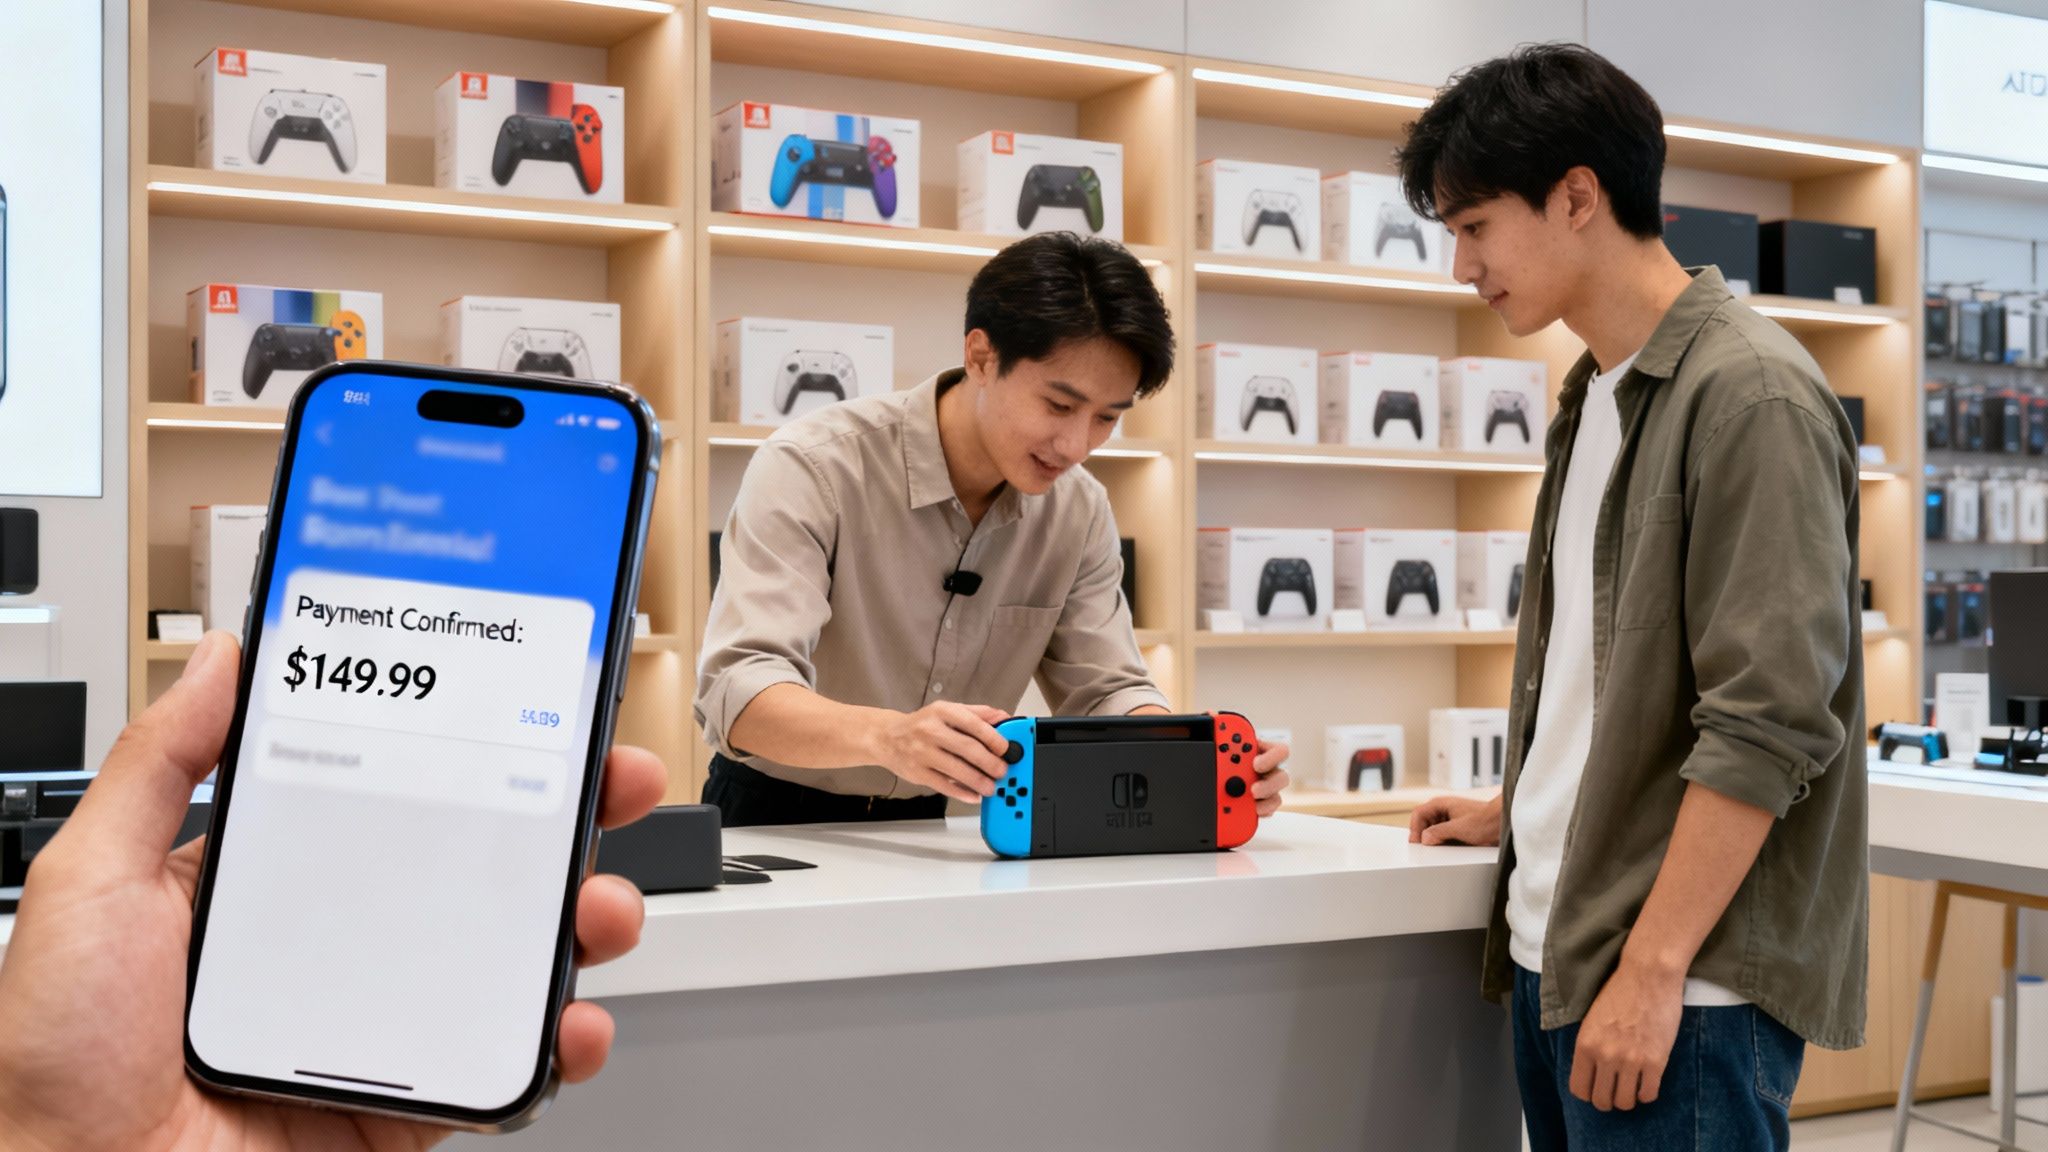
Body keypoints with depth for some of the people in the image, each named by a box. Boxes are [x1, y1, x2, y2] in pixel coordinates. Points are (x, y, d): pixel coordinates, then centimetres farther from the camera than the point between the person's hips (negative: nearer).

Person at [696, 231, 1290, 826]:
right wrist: (886, 735, -48)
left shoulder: (1079, 511, 0)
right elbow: (737, 694, -29)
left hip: (926, 829, 4)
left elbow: (1107, 693, 0)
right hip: (774, 824, -4)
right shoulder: (813, 469, -18)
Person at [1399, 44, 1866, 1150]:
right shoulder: (1595, 398, 13)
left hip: (1678, 989, -8)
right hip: (1556, 955, 8)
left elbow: (1770, 720, -19)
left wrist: (1653, 971, -19)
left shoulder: (1748, 395, -13)